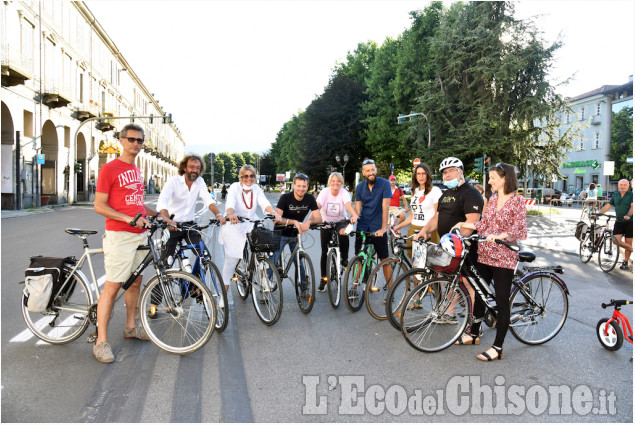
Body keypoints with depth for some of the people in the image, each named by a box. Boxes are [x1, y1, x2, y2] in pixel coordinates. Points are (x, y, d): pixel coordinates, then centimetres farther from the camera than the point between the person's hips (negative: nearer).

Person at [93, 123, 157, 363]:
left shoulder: (137, 171, 17)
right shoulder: (109, 169, -7)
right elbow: (99, 206, -11)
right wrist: (129, 219, -21)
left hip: (139, 235, 8)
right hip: (119, 236, -8)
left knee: (136, 281, 15)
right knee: (112, 287, -5)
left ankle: (130, 327, 29)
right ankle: (101, 341, 3)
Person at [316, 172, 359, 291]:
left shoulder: (344, 192, -15)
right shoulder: (325, 192, -15)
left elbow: (348, 205, -34)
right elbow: (317, 206, -29)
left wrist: (354, 215, -55)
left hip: (340, 222, -1)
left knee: (344, 235, -34)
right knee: (324, 252, -1)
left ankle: (344, 260, -6)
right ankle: (323, 279, 15)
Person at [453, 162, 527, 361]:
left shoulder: (518, 201, -10)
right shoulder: (493, 199, 10)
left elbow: (520, 231, -17)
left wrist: (498, 236, -29)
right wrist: (463, 224, 5)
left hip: (504, 257, -7)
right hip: (484, 254, 7)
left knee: (502, 301, 0)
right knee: (478, 293, 16)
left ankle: (498, 347, 9)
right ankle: (474, 334, 33)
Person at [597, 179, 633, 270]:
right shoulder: (615, 195, 11)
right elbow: (608, 206, 13)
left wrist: (628, 215, -32)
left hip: (629, 222, -4)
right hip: (618, 222, 4)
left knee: (628, 242, 2)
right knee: (616, 240, -12)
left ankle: (625, 262, 13)